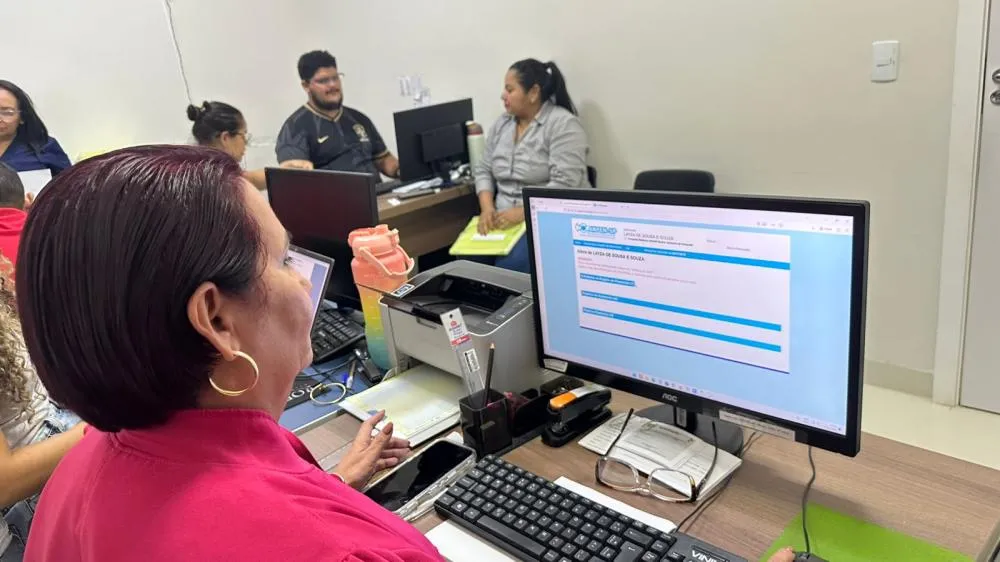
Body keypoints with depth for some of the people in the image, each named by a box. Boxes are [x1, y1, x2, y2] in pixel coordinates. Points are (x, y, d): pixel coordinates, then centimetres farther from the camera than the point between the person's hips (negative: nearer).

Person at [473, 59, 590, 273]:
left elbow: (563, 185, -18)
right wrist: (487, 208, -6)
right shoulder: (501, 125, 12)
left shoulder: (563, 124, -9)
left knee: (510, 266, -31)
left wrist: (522, 213, -23)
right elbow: (484, 171, 13)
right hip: (504, 220, 6)